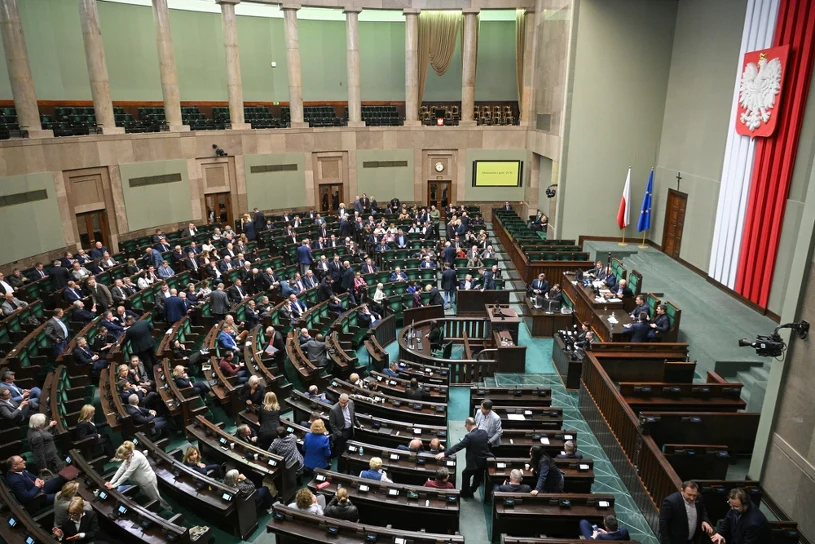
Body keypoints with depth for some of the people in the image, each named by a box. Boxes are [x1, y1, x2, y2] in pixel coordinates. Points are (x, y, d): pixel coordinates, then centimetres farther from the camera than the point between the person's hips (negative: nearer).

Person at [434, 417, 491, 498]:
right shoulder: (484, 432, -4)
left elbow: (458, 446, -25)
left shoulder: (469, 436, -24)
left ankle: (465, 493, 32)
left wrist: (444, 454, -24)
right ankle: (471, 491, 41)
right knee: (478, 476, 26)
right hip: (486, 461, 6)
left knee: (465, 474, 19)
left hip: (476, 463, -6)